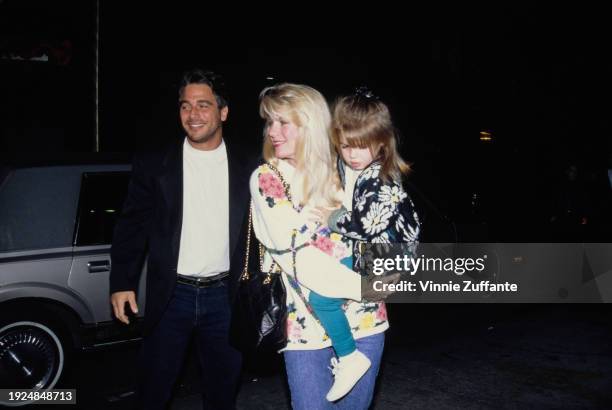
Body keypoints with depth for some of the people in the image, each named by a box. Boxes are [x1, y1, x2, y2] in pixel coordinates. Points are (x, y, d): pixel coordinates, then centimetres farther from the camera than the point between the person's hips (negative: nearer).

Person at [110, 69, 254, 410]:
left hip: (225, 295, 1)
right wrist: (122, 283, -5)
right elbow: (132, 226, 0)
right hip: (171, 295, -1)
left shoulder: (246, 169, 0)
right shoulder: (154, 165, -2)